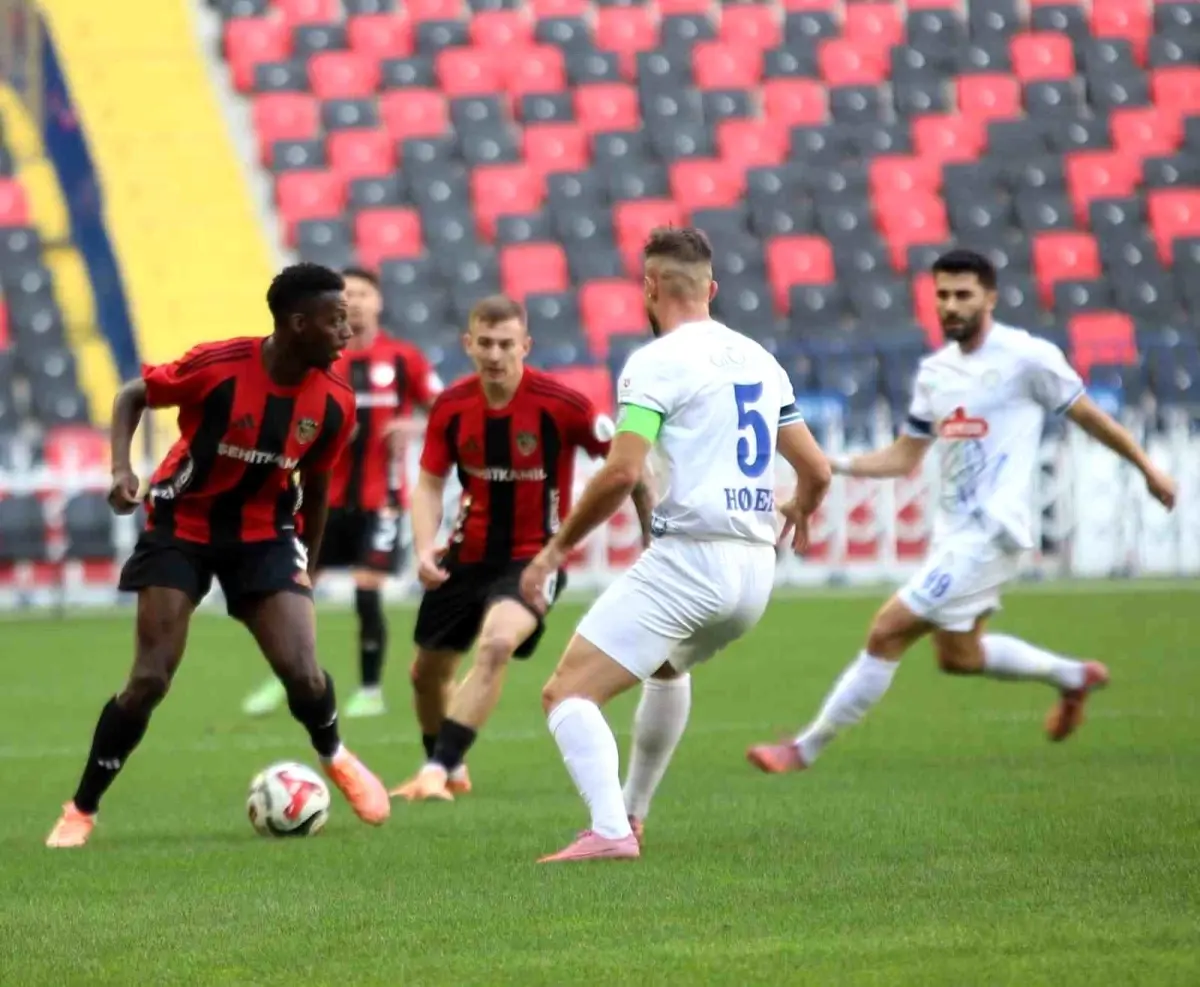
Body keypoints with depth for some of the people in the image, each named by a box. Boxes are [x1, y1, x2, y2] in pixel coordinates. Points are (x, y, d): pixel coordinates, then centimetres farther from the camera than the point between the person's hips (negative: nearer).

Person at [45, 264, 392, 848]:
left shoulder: (333, 403, -11)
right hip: (181, 527, -3)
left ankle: (335, 759, 25)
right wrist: (122, 467, -22)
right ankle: (81, 811, 6)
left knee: (303, 673, -10)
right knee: (150, 679, -10)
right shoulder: (219, 367, -24)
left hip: (262, 534, 3)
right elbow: (133, 396, -7)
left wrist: (310, 567, 15)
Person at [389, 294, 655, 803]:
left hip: (534, 556, -5)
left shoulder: (561, 404, -18)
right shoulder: (450, 407, -6)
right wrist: (424, 547, -15)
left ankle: (437, 771, -29)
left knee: (496, 645, -32)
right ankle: (450, 771, 40)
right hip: (467, 554, 5)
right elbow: (429, 484, 2)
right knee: (427, 671, 13)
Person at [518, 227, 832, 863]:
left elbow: (620, 473, -17)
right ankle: (632, 812, 43)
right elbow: (816, 471, 20)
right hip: (756, 571, 8)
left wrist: (556, 549, -7)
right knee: (667, 667, 38)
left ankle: (610, 830, -29)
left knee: (567, 694, -10)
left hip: (688, 559, -8)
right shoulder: (758, 359, 15)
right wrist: (799, 512, 43)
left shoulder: (656, 363, -7)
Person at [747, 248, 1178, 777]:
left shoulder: (1028, 357, -10)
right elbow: (905, 457, 16)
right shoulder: (934, 371, 10)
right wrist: (836, 465, 1)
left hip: (989, 533, -8)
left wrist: (1148, 468, 12)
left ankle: (807, 748, -4)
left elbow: (1088, 416, 2)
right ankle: (1074, 677, 42)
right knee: (958, 655, 21)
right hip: (952, 530, 8)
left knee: (887, 632, -12)